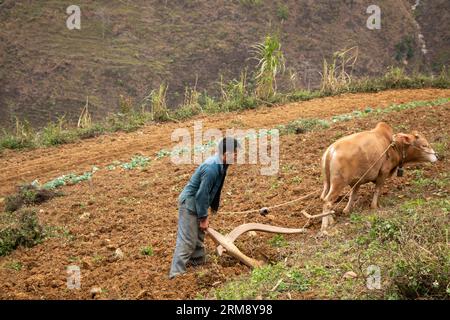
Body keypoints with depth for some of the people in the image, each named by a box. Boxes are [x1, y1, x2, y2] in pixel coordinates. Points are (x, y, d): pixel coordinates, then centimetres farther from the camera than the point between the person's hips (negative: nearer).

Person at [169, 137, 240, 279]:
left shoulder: (220, 163, -1)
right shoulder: (211, 168, -31)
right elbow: (202, 194, -25)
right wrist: (203, 217, -16)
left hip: (197, 201, 10)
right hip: (189, 202, -10)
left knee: (199, 234, 21)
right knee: (187, 239, -9)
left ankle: (198, 261, 36)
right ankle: (176, 273, -7)